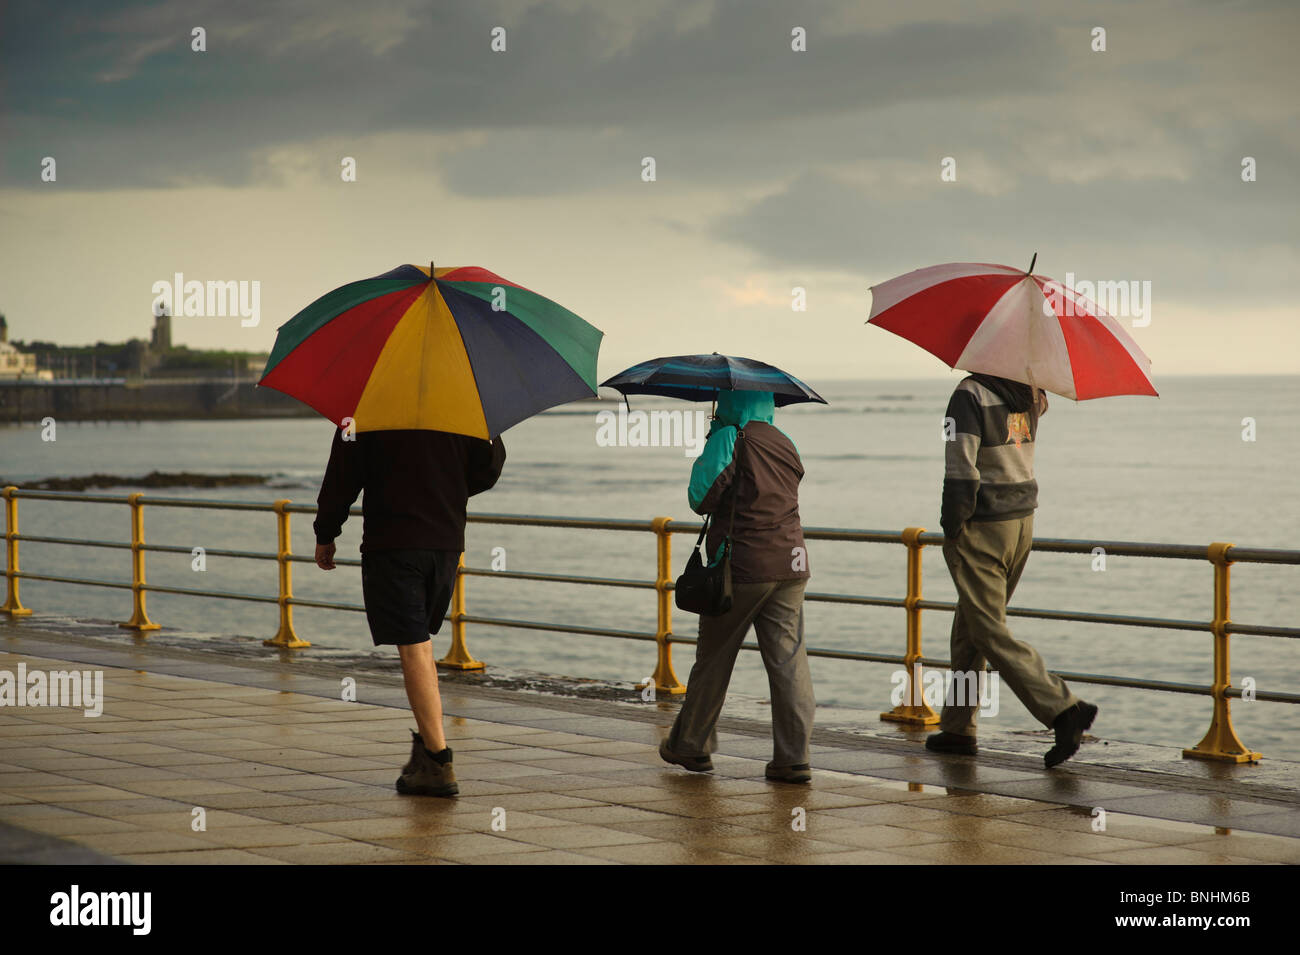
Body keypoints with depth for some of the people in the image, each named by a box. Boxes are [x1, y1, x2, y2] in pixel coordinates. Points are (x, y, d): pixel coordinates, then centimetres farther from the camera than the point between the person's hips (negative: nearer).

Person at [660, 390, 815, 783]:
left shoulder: (728, 438, -8)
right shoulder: (786, 444, 11)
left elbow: (700, 498, -10)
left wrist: (704, 456, 8)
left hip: (741, 569, -5)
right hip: (790, 566, 5)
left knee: (713, 659, 10)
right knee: (789, 660, 2)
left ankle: (690, 746, 23)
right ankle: (793, 758, -3)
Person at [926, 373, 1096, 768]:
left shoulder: (970, 393, -15)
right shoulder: (1028, 397, 5)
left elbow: (961, 467, -20)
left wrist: (952, 527, -12)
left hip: (982, 528, -8)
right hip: (1023, 520, 8)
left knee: (990, 634, -4)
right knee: (969, 626, 18)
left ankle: (1063, 709, -16)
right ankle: (958, 728, 23)